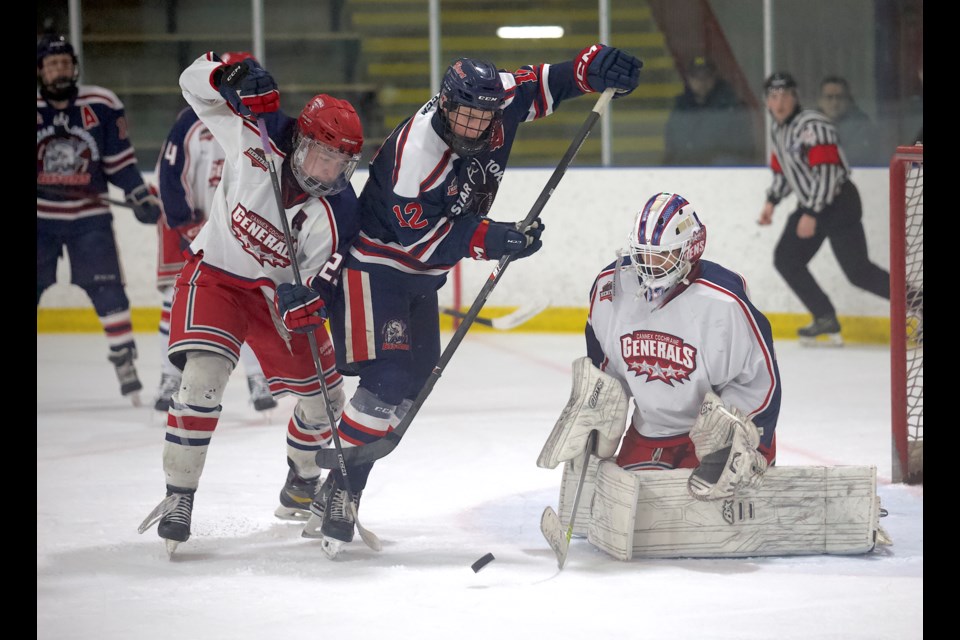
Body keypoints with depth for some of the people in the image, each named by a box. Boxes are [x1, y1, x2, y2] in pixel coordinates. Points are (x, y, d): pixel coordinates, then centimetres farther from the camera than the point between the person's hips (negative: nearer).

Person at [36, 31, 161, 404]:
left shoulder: (102, 105, -2)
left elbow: (119, 159, 3)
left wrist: (140, 197, -3)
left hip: (89, 216, 0)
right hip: (40, 216, 0)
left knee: (107, 287, -7)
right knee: (32, 288, -2)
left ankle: (124, 359, 2)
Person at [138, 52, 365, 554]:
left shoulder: (337, 215, -20)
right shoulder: (258, 136, -20)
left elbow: (323, 281, -21)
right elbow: (196, 80, -11)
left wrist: (305, 304, -43)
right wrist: (233, 76, -32)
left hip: (279, 288, 3)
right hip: (215, 273, -2)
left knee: (324, 391, 4)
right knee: (203, 376, -24)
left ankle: (302, 481, 33)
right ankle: (178, 498, -16)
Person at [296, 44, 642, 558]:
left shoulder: (495, 102, -11)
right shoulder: (415, 154, -31)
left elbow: (541, 84, 2)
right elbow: (421, 240, -28)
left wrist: (593, 68, -15)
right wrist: (490, 239, -32)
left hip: (421, 274, 9)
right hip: (376, 262, -9)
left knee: (417, 381, 8)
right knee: (388, 378, -20)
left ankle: (341, 490, 14)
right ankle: (339, 492, -15)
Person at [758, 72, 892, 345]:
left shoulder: (812, 125, -21)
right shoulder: (777, 130, 9)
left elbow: (827, 172, -27)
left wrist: (811, 214, -28)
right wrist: (772, 201, 12)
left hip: (839, 202, -9)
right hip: (810, 205, 9)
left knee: (858, 271, -13)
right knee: (786, 259, 5)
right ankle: (826, 319, 11)